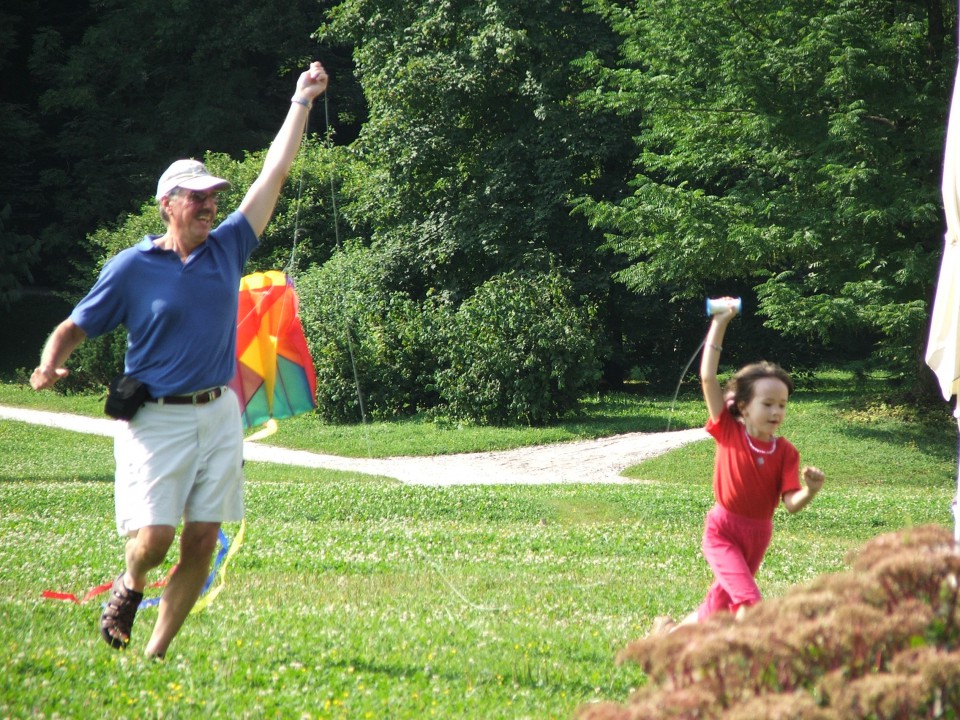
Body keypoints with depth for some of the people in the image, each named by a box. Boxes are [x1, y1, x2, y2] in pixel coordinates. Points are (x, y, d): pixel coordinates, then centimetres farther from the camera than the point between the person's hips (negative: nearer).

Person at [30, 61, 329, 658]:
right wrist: (49, 363, -21)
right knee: (152, 539, -14)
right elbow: (76, 326, 0)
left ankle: (156, 653, 10)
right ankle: (131, 586, 22)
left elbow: (275, 175, 12)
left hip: (219, 415, 4)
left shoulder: (228, 249, 7)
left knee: (201, 546, -1)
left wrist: (302, 101, 14)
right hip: (155, 421, -4)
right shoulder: (132, 267, -3)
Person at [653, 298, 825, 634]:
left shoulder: (785, 452, -6)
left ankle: (672, 630, 41)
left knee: (719, 606, 18)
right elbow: (708, 378, -18)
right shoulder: (728, 432, -12)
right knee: (749, 600, -23)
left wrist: (810, 491, -35)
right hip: (722, 530, -4)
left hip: (758, 536, 4)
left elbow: (791, 504, -12)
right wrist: (719, 325, -19)